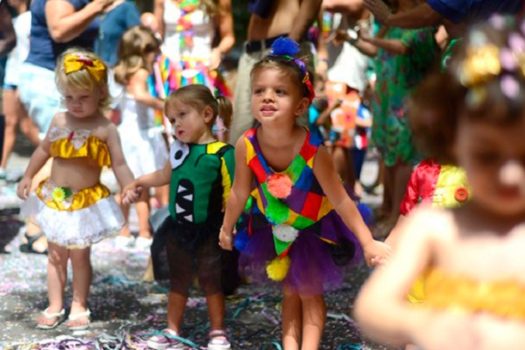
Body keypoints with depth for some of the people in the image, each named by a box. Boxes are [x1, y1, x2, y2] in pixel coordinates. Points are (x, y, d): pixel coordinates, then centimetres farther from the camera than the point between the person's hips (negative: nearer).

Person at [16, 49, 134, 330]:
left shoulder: (105, 129, -11)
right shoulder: (59, 121, -1)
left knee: (80, 255, 8)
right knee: (56, 254, 10)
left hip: (86, 202, -3)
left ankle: (79, 307, 21)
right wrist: (27, 177, 12)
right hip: (54, 199, 3)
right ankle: (54, 307, 19)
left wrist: (131, 189, -29)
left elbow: (119, 164, -13)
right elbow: (43, 150, 13)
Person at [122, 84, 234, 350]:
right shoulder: (179, 149, 0)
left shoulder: (222, 153, -19)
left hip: (208, 232, -5)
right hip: (178, 229, 6)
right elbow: (165, 175, 18)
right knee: (177, 281, 17)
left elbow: (232, 194, -19)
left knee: (211, 281, 10)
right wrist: (138, 183, 21)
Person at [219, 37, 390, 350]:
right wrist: (226, 229, 6)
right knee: (290, 291, 16)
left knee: (310, 292, 8)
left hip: (313, 225, -3)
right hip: (275, 226, 3)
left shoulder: (313, 150, -36)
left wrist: (368, 243, -24)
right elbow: (240, 194, -8)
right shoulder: (247, 146, -27)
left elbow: (340, 200, -26)